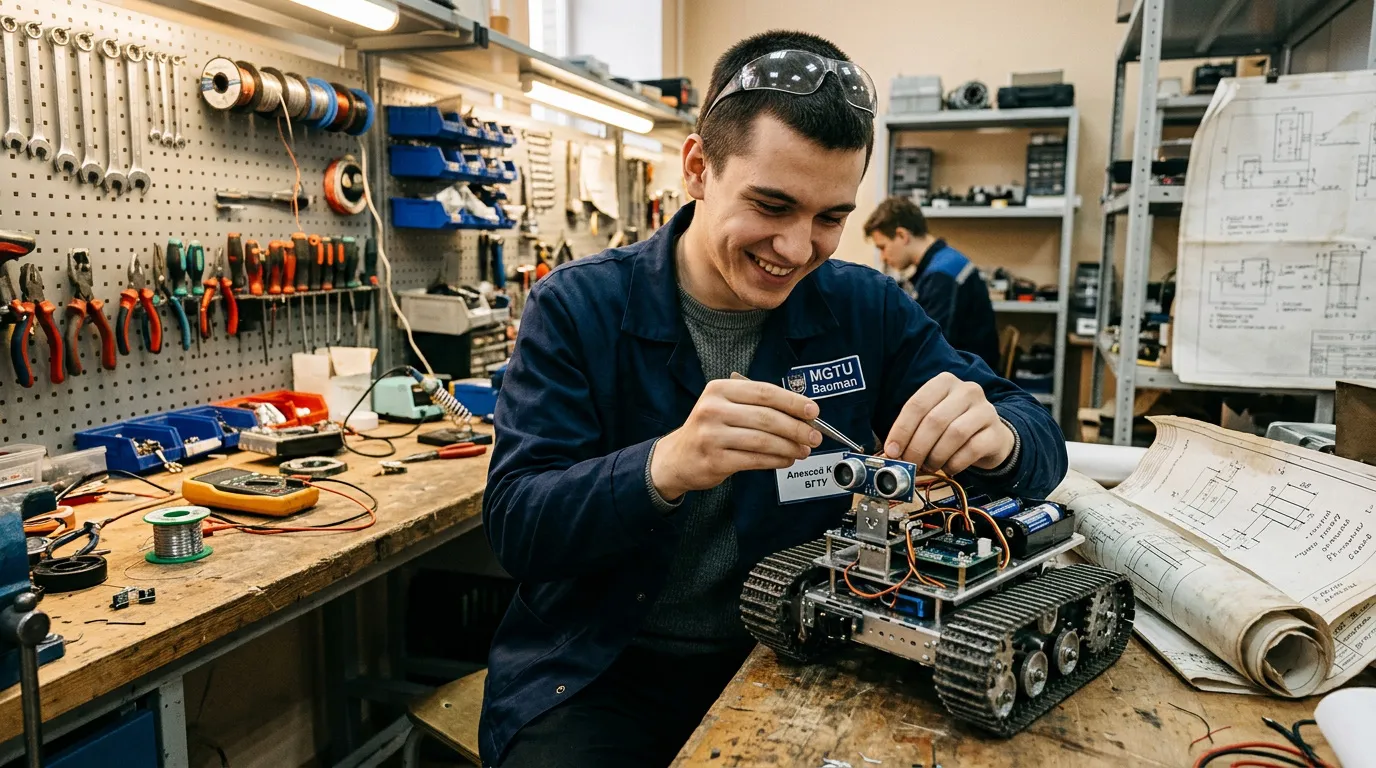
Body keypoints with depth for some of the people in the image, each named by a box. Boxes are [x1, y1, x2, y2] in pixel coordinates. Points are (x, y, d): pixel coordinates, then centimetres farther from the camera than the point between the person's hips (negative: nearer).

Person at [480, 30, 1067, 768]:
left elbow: (1039, 440, -1)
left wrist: (995, 437, -25)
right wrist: (663, 467, -33)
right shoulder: (577, 307, -9)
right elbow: (514, 526, -14)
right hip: (600, 671, -2)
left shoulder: (866, 309, -1)